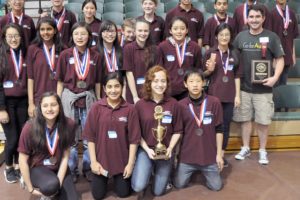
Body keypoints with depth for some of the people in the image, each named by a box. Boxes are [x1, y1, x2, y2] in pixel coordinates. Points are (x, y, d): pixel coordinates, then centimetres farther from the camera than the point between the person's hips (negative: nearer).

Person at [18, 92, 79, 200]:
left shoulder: (68, 124, -15)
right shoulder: (30, 127, -20)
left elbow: (65, 156, -8)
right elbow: (23, 160, -12)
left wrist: (59, 183, -14)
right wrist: (31, 188, -9)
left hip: (59, 168, 3)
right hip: (37, 168, -2)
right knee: (51, 186, -34)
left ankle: (54, 191, 15)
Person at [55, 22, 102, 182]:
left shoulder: (95, 56, 2)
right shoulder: (65, 55, -1)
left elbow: (97, 82, 7)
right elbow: (60, 81, 1)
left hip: (88, 99, 1)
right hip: (69, 98, -1)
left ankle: (88, 168, 24)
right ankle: (71, 170, 23)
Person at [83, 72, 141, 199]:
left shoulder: (130, 109, -10)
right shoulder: (96, 107, -9)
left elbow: (134, 139, -7)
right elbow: (90, 136, -5)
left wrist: (130, 163, -7)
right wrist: (93, 161, -7)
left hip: (122, 159, 0)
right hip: (101, 158, 0)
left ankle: (118, 178, 41)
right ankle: (105, 178, 40)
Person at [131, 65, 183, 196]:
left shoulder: (173, 104, -7)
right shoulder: (140, 104, -9)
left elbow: (177, 131, 0)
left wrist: (170, 148, -12)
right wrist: (147, 149, -14)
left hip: (165, 151, 1)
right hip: (145, 149, -1)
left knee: (158, 191, 9)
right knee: (138, 187, -18)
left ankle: (157, 171, 40)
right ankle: (148, 170, 16)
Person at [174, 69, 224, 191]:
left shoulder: (214, 102, -8)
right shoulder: (181, 105, -6)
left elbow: (218, 130, -2)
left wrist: (219, 154, -1)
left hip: (209, 155, 0)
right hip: (187, 155, 1)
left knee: (216, 186, 4)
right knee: (179, 184, 5)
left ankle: (203, 171, 35)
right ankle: (193, 171, 36)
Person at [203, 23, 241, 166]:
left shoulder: (234, 54, 6)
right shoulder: (210, 52, -2)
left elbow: (237, 76, 7)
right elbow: (205, 74, 3)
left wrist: (238, 95, 2)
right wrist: (209, 70, -19)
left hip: (229, 95, 3)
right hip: (214, 94, -2)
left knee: (226, 125, 8)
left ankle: (222, 154, 19)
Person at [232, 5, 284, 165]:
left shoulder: (271, 37, -4)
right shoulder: (241, 36, 3)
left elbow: (280, 59, -1)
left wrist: (275, 77, -16)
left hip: (263, 88, -2)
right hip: (243, 86, 2)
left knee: (262, 121, 4)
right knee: (245, 118, 11)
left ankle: (262, 151, 21)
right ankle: (245, 148, 27)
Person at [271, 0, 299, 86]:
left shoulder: (291, 13, 7)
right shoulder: (272, 14, -8)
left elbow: (293, 37, 11)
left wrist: (293, 55, 11)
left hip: (287, 55, 5)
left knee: (283, 83, 12)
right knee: (274, 83, 1)